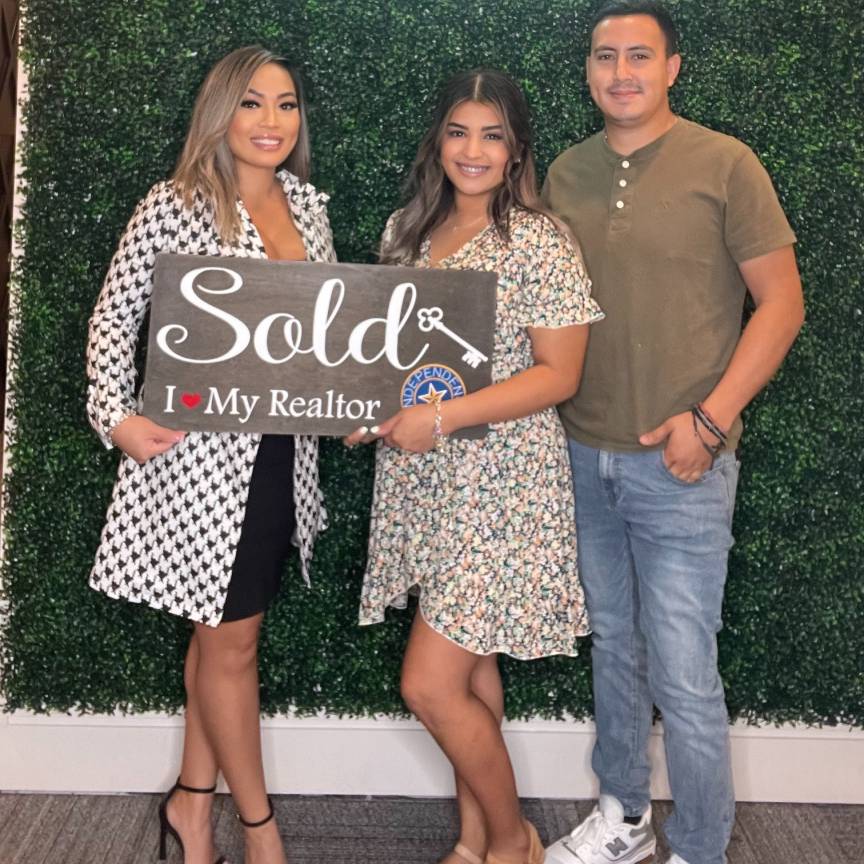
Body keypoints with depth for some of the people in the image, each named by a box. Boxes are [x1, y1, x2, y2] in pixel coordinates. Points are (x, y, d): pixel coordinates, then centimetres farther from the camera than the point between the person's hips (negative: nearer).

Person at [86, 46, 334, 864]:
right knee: (233, 642, 6)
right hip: (200, 453, -6)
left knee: (220, 630, 17)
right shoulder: (172, 207, -10)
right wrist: (116, 415, -14)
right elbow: (114, 315, -4)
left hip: (281, 452, 6)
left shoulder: (307, 204, 7)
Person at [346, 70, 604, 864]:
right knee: (468, 667, 16)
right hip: (422, 476, 6)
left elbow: (560, 374, -13)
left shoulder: (538, 240, -11)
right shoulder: (406, 229, 9)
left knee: (430, 685, -4)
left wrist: (444, 416, -21)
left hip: (501, 483, -6)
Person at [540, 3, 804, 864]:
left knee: (682, 677, -1)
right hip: (582, 456, 5)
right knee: (612, 646, 18)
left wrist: (709, 421, -14)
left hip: (678, 464, -4)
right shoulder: (564, 173, 7)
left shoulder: (723, 164, -6)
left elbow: (781, 302, -6)